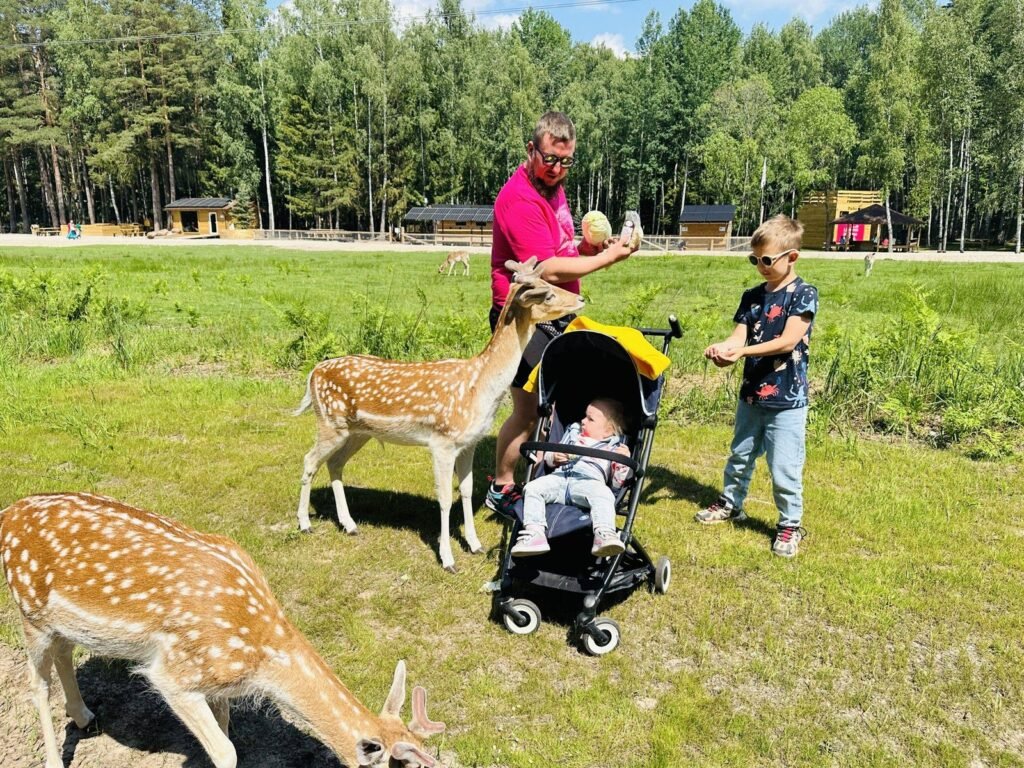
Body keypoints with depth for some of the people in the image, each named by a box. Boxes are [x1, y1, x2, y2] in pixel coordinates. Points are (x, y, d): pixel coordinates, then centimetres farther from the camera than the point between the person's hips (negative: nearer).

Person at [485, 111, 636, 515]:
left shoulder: (554, 187, 13)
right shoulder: (520, 198, -19)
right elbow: (548, 270, -25)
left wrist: (585, 247, 2)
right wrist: (606, 258, -17)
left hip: (557, 315, 9)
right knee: (528, 409, -1)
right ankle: (501, 489, 16)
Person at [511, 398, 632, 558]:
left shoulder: (613, 447, 25)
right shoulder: (573, 433, 38)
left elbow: (616, 483, 14)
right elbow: (548, 457, 35)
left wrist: (622, 461, -3)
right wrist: (554, 457, 10)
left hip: (589, 480, -4)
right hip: (559, 477, 4)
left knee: (603, 494, -37)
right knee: (532, 488, -21)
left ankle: (605, 535, -52)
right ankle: (534, 533, -30)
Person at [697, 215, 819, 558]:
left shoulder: (804, 294, -10)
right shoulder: (752, 296, 7)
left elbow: (788, 341, -20)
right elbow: (739, 335, 0)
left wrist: (742, 352, -26)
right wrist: (721, 348, -24)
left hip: (787, 399, -6)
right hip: (752, 393, 6)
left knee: (784, 469, 0)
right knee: (740, 455, 21)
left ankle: (790, 524, 16)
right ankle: (731, 503, 40)